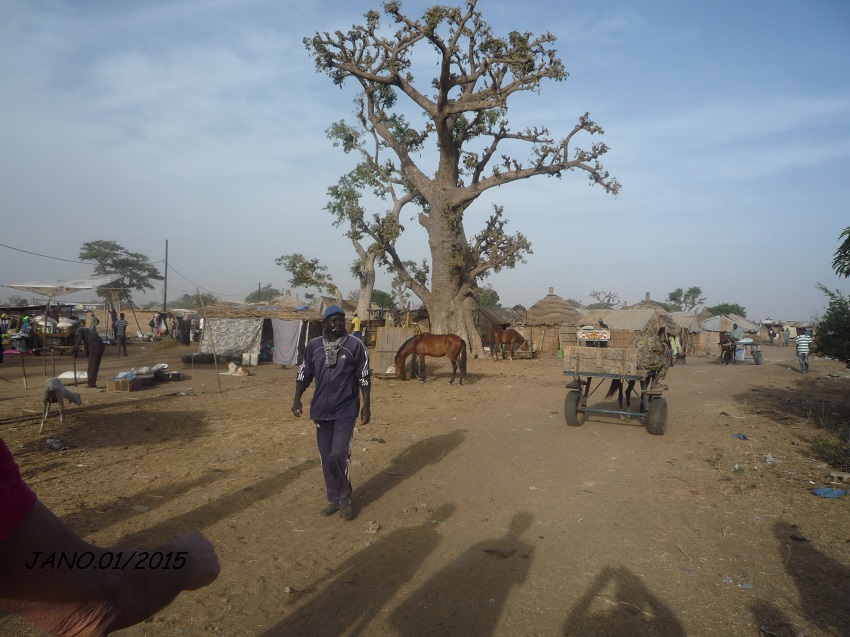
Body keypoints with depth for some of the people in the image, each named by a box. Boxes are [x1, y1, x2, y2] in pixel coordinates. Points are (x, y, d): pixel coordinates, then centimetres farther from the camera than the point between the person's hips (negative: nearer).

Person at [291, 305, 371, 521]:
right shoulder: (313, 346, 2)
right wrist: (297, 399, -5)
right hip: (321, 410, 4)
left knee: (339, 455, -10)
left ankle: (345, 499, 10)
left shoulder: (355, 345, -6)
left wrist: (366, 406, -6)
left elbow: (364, 378, -4)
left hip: (346, 410, -4)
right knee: (326, 458, 11)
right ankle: (334, 499, 26)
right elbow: (304, 373, 7)